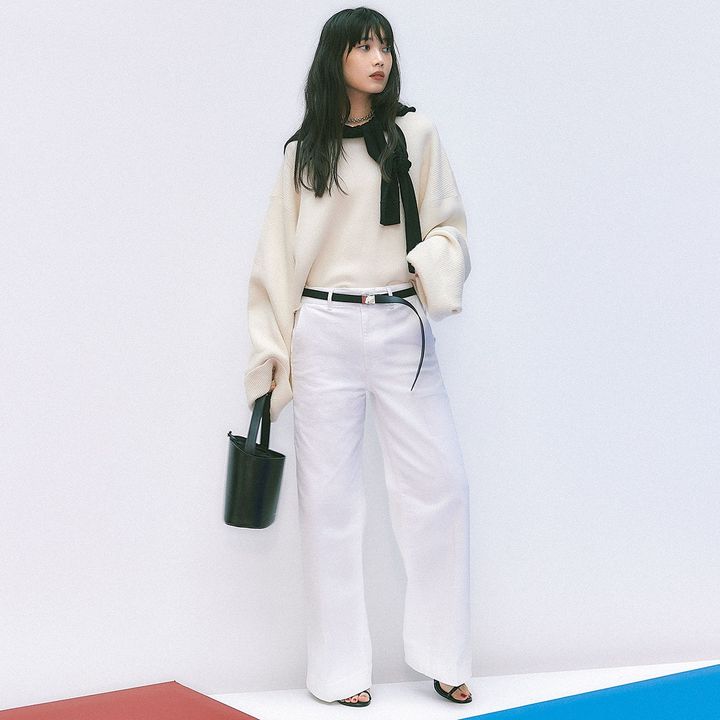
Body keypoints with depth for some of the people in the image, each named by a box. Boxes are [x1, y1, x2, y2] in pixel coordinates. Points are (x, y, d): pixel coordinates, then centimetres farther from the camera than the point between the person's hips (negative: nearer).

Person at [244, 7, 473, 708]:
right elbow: (277, 257, 9)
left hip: (402, 328, 0)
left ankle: (443, 656, 10)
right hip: (325, 331, 0)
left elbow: (449, 224, 8)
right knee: (329, 495, 2)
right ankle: (339, 668, 12)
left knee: (440, 484, -4)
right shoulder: (303, 152, 9)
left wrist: (434, 263, -14)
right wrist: (270, 351, 4)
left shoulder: (415, 134, 8)